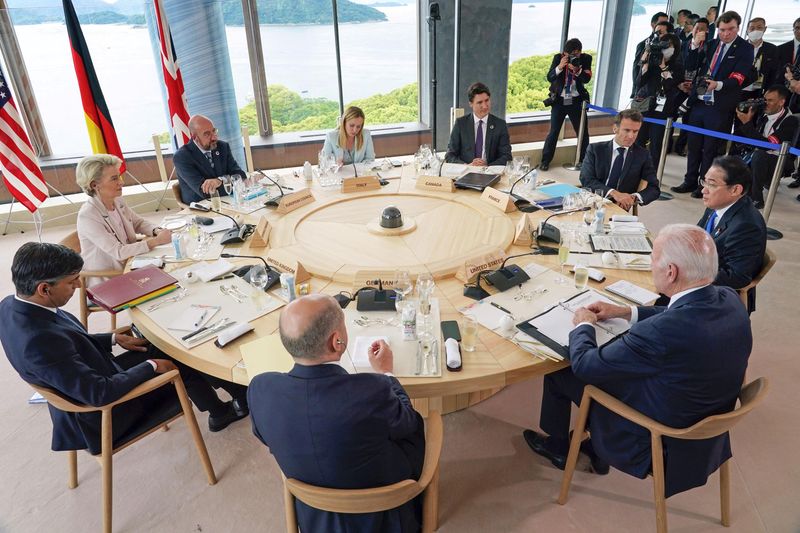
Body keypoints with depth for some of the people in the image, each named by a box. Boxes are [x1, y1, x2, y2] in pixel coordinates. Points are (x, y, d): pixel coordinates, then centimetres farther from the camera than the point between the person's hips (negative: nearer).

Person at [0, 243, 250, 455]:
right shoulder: (40, 341, -38)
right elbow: (101, 394, -33)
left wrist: (114, 338, 5)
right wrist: (152, 366, -20)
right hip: (104, 411, -8)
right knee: (184, 365, 3)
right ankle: (219, 413, 30)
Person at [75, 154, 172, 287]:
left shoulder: (118, 201, -2)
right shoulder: (87, 216, -23)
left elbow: (138, 222, 12)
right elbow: (118, 252, -25)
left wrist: (157, 231, -9)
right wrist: (156, 241, -29)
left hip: (129, 267, 7)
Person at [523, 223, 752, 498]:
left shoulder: (661, 332, -39)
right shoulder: (728, 299, -15)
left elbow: (583, 364, -26)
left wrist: (584, 325, -6)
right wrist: (626, 311, 8)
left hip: (659, 441, -7)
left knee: (559, 372, 8)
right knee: (609, 360, 23)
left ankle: (557, 446, 38)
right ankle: (598, 448, 37)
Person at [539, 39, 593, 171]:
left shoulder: (586, 58, -4)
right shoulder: (558, 58, -4)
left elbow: (587, 79, -12)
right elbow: (549, 77, -10)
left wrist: (577, 71, -31)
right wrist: (559, 67, -27)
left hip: (577, 101, 1)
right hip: (559, 100, -1)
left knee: (583, 132, 6)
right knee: (553, 132, -1)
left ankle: (584, 160, 20)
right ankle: (545, 161, 10)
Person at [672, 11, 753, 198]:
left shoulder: (745, 49, -4)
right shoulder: (711, 44, 11)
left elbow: (737, 79, -14)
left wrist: (719, 84, -33)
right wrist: (695, 45, -3)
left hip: (720, 107, -5)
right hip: (698, 102, 5)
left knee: (710, 149, 2)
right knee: (694, 145, 12)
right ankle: (690, 181, 24)